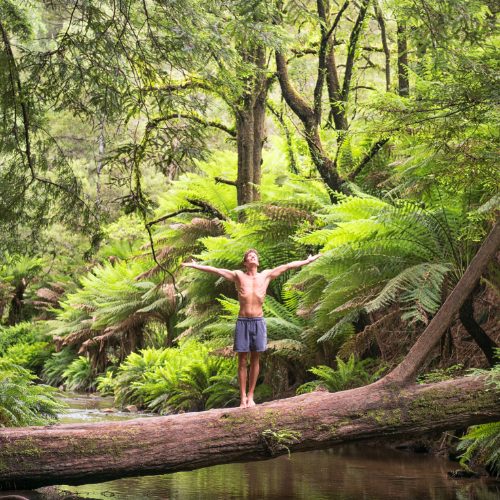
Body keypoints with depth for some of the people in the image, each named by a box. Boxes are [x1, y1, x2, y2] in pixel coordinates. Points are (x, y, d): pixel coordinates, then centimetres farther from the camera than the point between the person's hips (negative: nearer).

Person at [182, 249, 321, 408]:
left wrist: (308, 261, 9)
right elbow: (215, 270, 1)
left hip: (258, 322, 1)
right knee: (242, 361, 1)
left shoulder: (266, 275, 5)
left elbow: (287, 266, 8)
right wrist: (194, 265, 0)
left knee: (255, 359, 5)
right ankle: (243, 397, 5)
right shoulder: (238, 276, 2)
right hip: (243, 321, -1)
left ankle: (250, 395, 13)